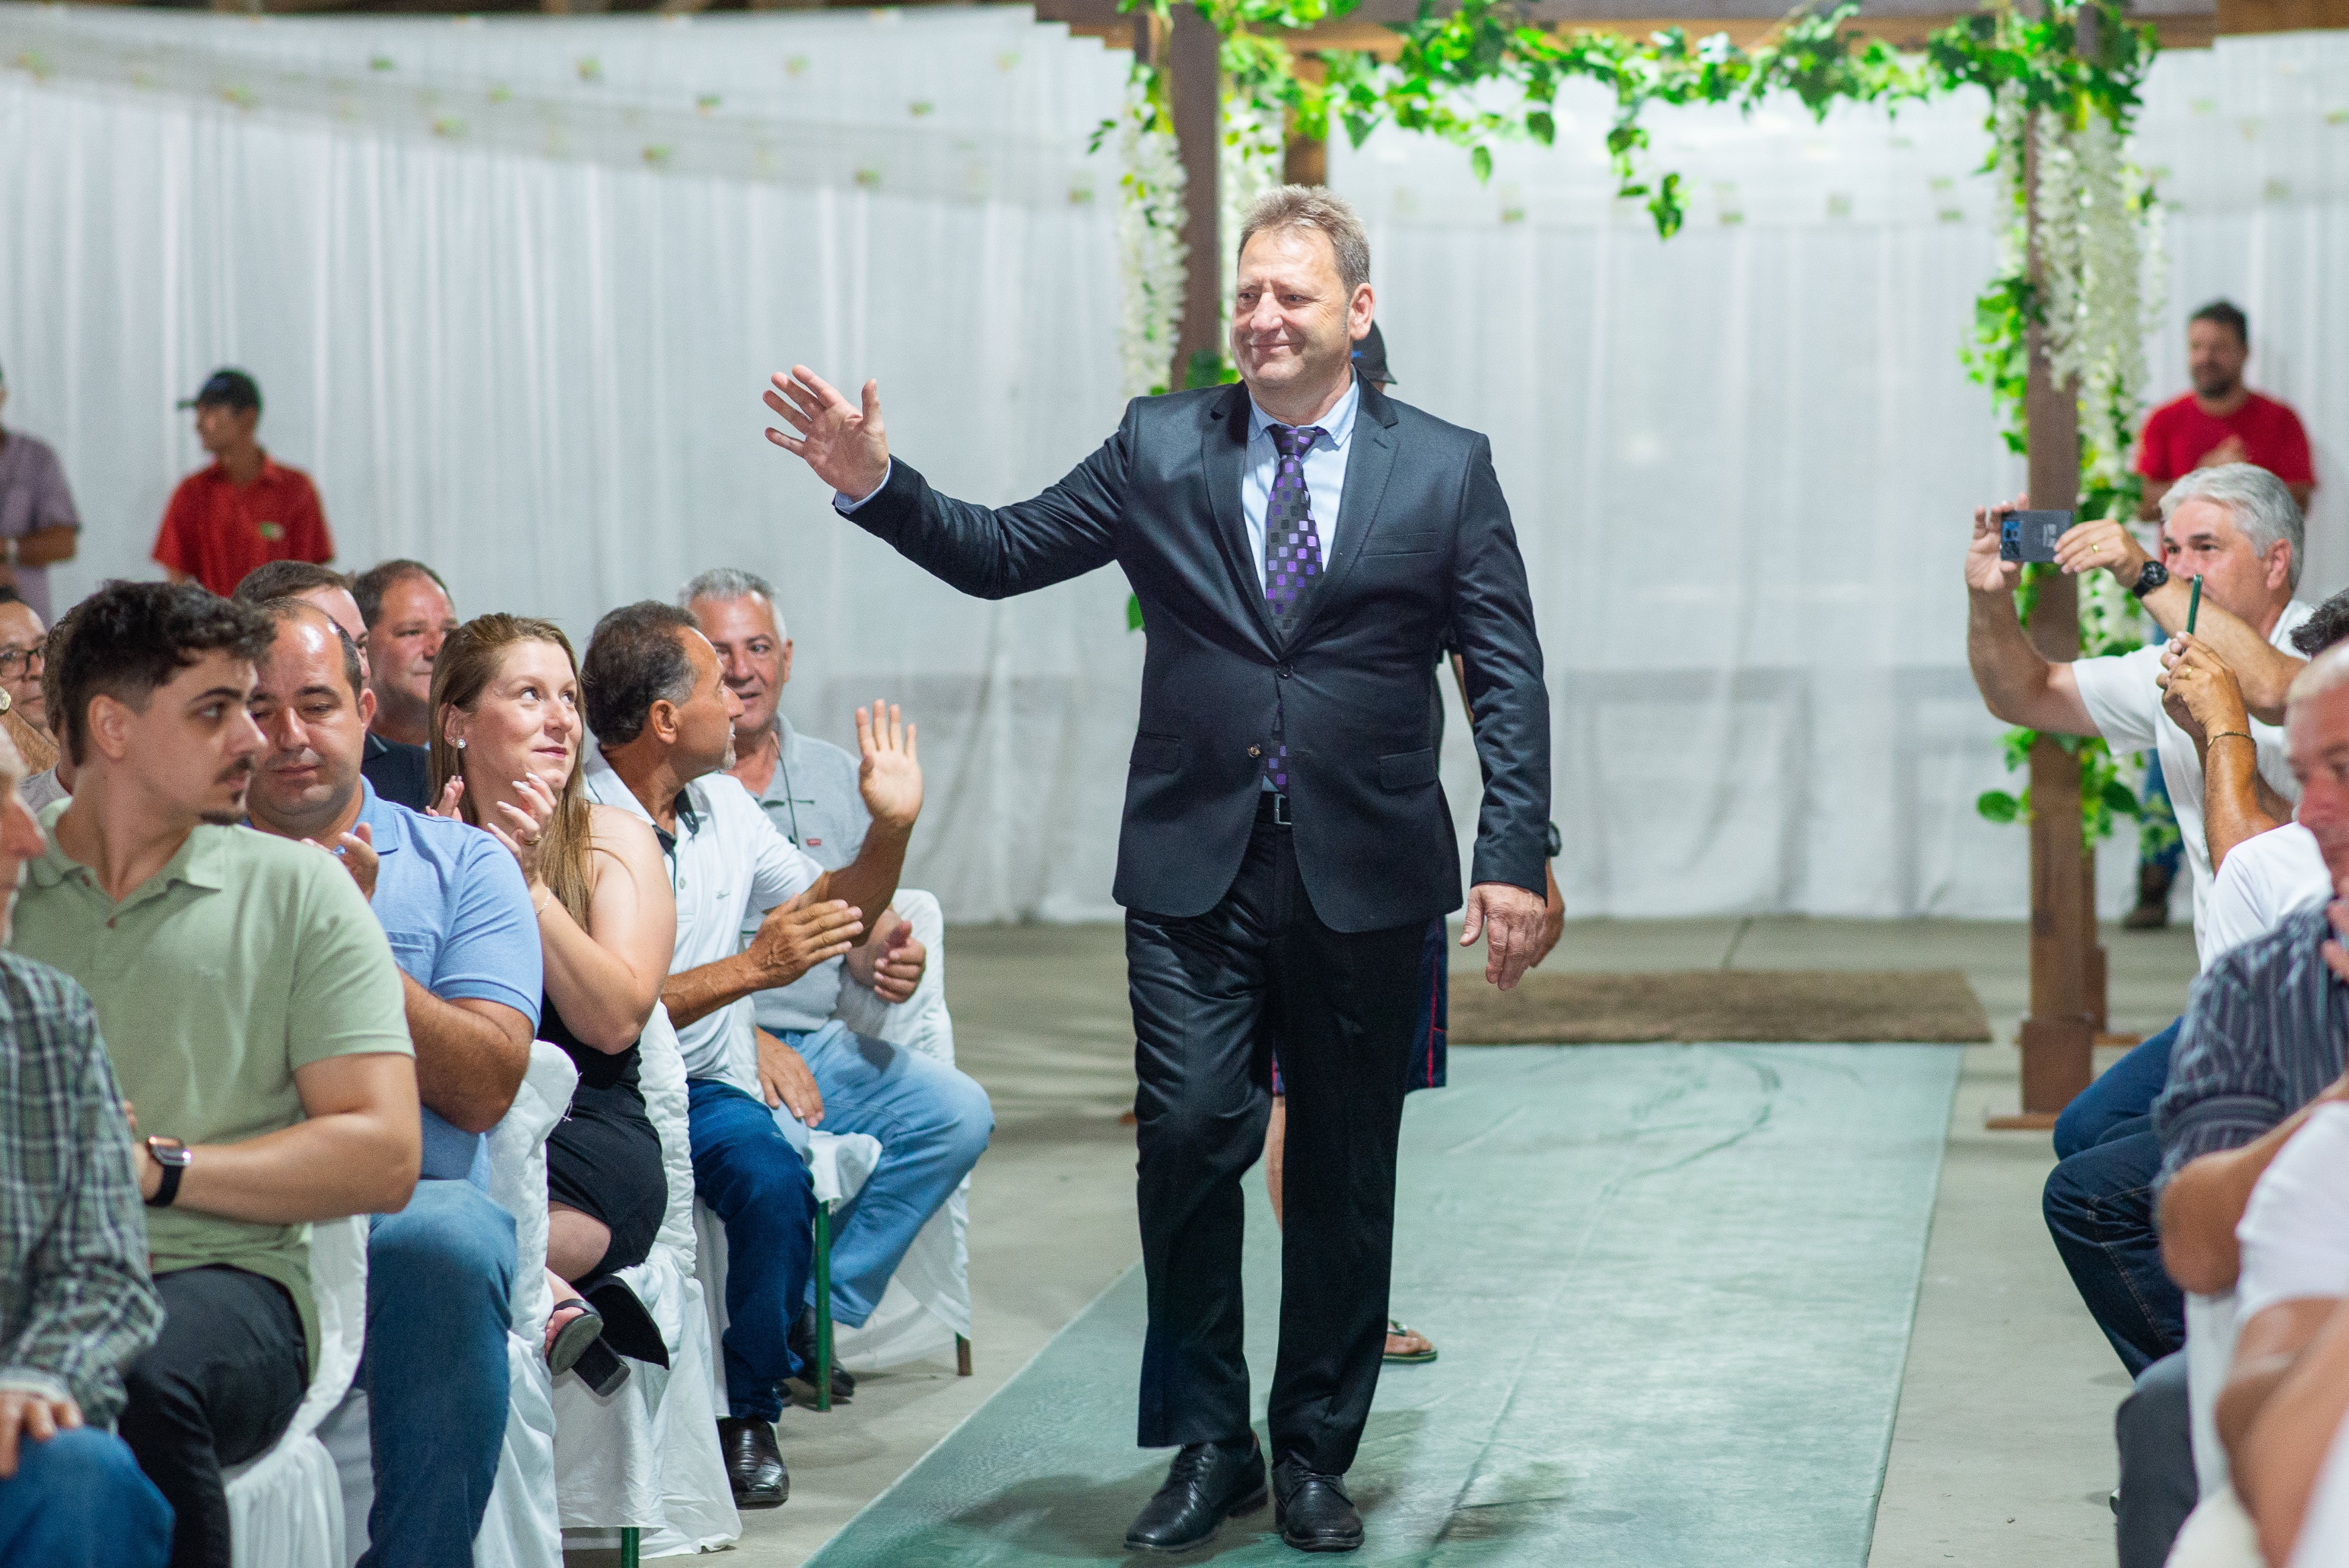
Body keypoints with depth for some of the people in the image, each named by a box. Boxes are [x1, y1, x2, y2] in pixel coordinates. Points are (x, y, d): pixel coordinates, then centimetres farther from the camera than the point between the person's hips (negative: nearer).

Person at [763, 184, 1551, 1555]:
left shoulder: (1446, 468, 3)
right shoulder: (1160, 449, 6)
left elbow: (1509, 679, 0)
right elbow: (1002, 553, 5)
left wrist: (1516, 860, -8)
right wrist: (878, 485, -12)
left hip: (1366, 875, 0)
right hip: (1197, 871, 0)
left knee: (1345, 1173, 7)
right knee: (1191, 1140, -7)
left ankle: (1317, 1456, 20)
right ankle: (1210, 1444, 8)